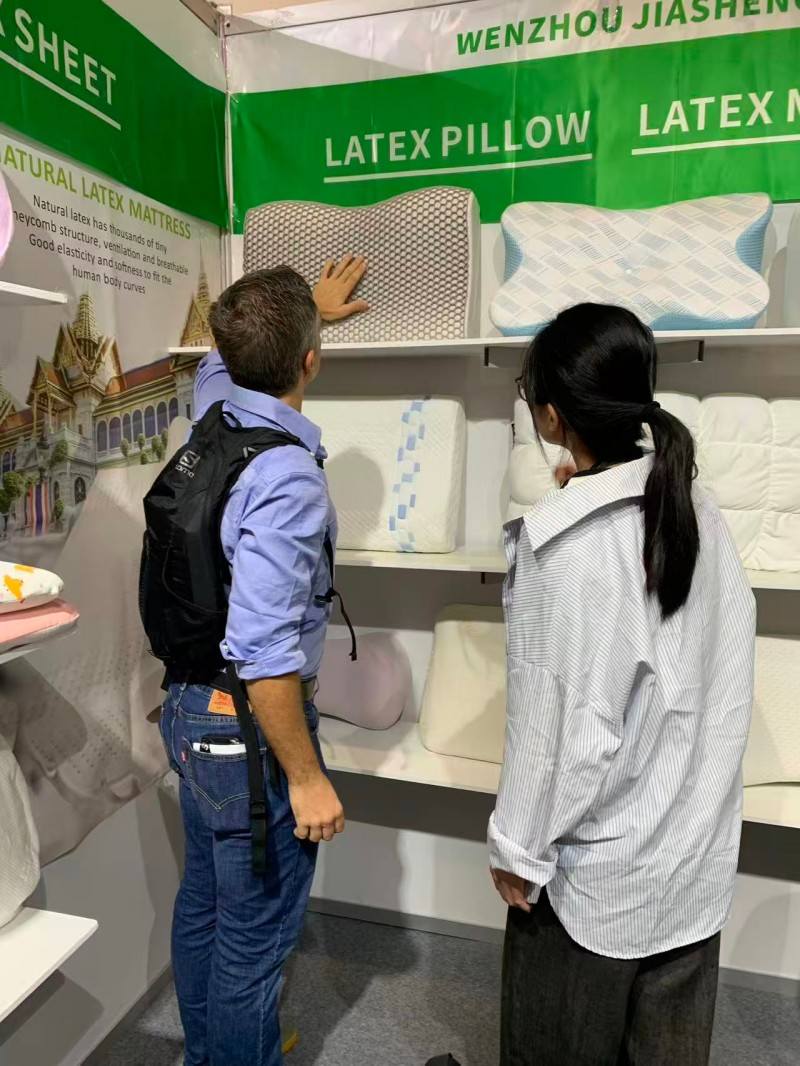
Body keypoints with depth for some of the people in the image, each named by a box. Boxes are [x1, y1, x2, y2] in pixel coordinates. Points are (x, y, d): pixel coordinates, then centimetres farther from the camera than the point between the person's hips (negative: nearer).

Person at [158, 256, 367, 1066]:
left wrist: (311, 308, 39)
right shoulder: (288, 475, -26)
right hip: (247, 728, -9)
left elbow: (223, 357, 26)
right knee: (254, 936, 12)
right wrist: (306, 778, -19)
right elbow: (264, 650, -29)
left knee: (203, 904, 25)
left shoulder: (212, 414, 0)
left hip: (190, 708, 9)